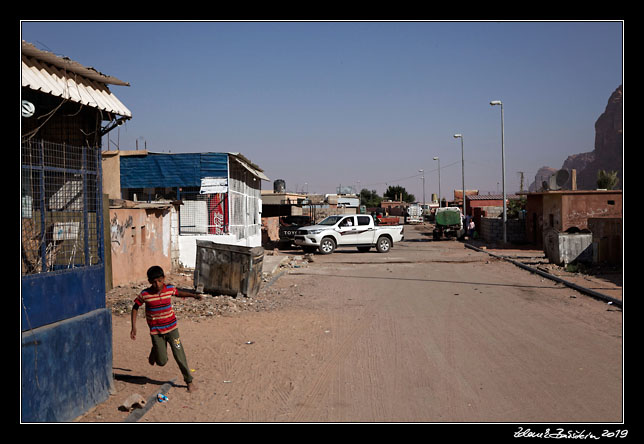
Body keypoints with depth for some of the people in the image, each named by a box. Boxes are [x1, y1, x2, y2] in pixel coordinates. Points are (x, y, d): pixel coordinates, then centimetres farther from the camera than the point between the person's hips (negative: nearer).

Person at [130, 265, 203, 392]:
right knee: (162, 362, 2)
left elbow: (179, 293, 16)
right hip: (156, 330, -1)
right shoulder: (145, 294, -14)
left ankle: (189, 381, 13)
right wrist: (134, 327, -4)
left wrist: (193, 295, 5)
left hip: (171, 327, 1)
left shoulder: (170, 289, -7)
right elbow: (135, 307, 0)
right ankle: (154, 351, 37)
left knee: (179, 355, -2)